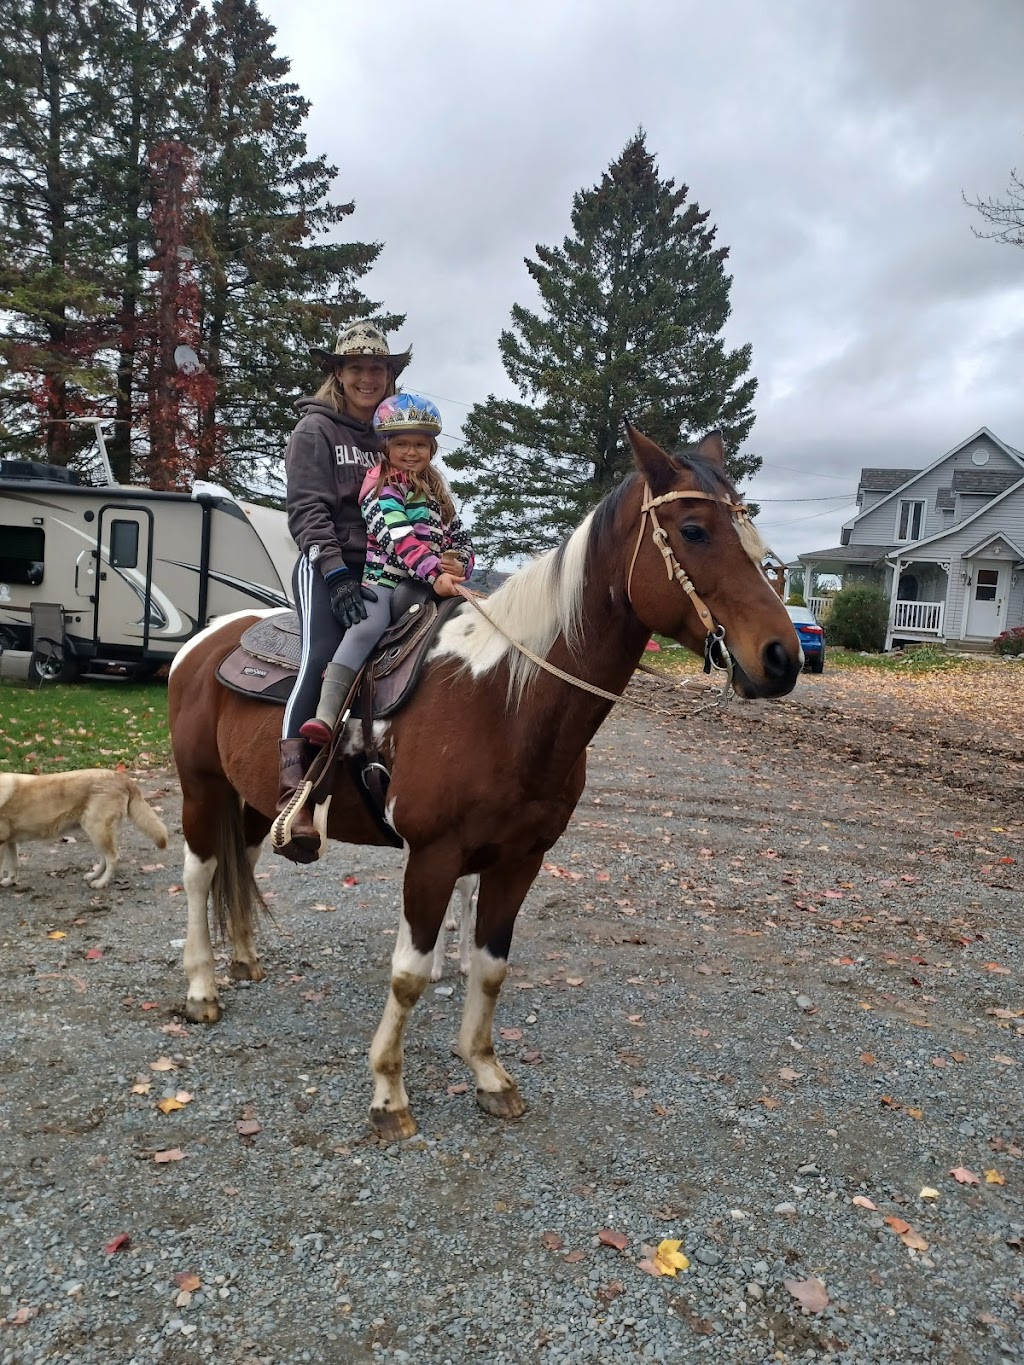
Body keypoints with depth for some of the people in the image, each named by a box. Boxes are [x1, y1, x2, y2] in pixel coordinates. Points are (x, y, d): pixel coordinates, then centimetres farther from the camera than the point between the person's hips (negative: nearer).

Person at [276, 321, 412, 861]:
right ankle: (291, 796, -33)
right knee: (323, 655, -26)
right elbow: (307, 511, -8)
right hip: (328, 566, -7)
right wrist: (337, 577, -20)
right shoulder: (315, 428, 2)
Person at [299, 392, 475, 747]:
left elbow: (461, 540, 21)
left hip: (429, 588, 7)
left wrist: (458, 563, -4)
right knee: (367, 626, -33)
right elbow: (399, 538, -16)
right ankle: (325, 716, -39)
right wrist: (435, 573, -29)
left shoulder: (437, 493, 22)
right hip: (384, 581, -7)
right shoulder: (383, 487, 1)